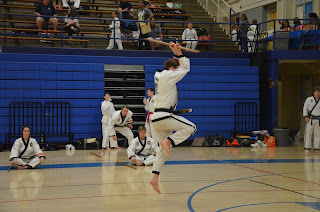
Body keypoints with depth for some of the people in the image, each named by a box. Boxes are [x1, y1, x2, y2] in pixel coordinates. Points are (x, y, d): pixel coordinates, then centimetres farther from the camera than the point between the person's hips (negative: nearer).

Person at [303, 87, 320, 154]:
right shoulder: (309, 99, 1)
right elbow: (305, 108, 0)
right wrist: (306, 116, -11)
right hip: (310, 119, -3)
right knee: (308, 133, -5)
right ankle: (307, 148, -1)